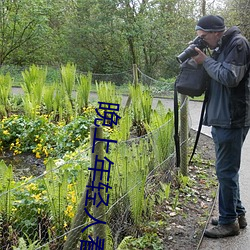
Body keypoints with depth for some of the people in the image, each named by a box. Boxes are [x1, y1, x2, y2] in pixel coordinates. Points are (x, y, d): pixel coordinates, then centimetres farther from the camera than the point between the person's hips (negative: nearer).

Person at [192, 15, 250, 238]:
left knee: (226, 171, -3)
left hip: (232, 120, -10)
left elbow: (230, 77, -21)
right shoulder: (221, 47, 16)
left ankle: (229, 221, 9)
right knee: (228, 170, 16)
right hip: (222, 119, 10)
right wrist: (203, 60, 3)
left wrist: (206, 61, -11)